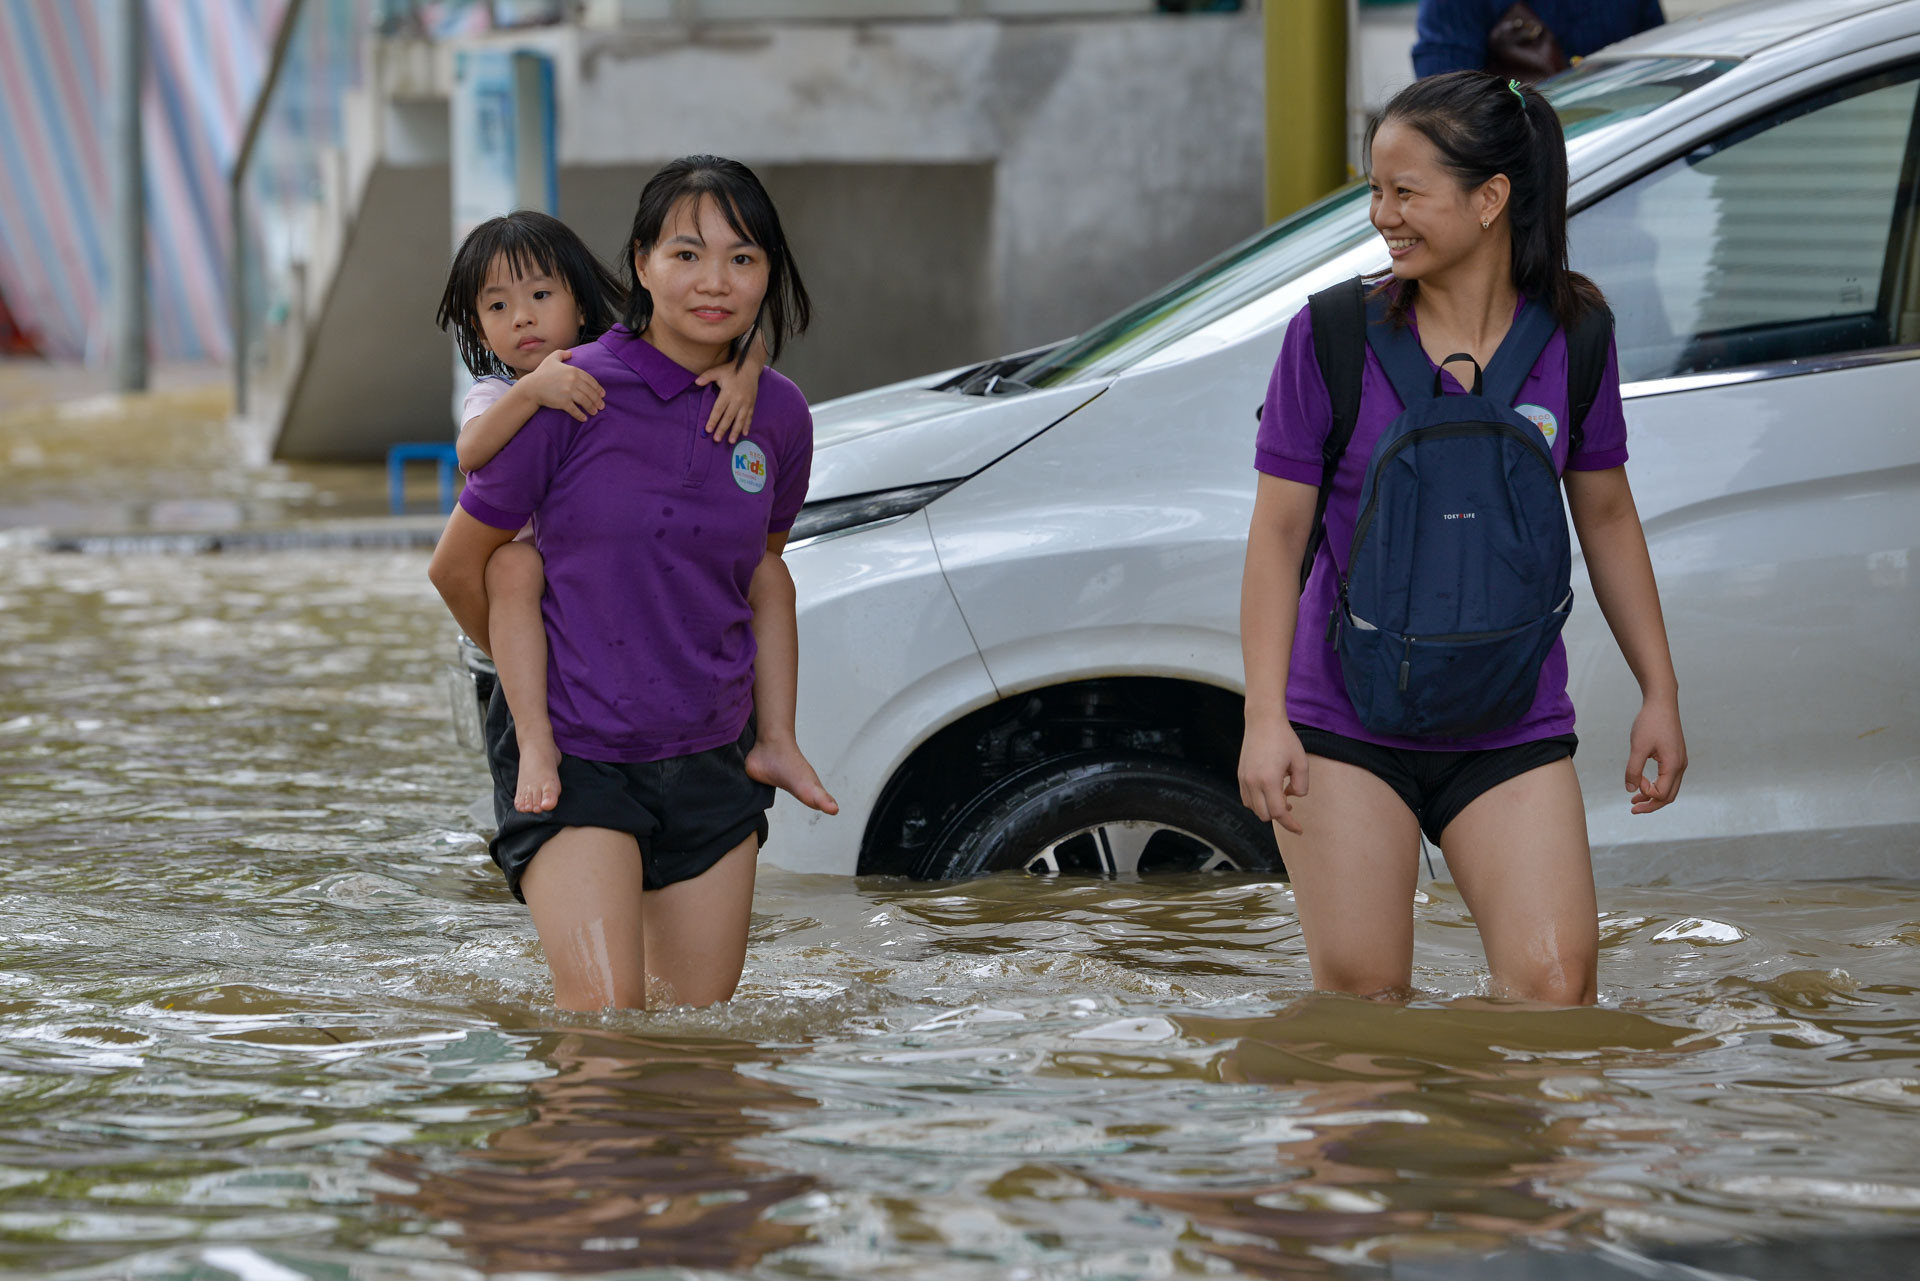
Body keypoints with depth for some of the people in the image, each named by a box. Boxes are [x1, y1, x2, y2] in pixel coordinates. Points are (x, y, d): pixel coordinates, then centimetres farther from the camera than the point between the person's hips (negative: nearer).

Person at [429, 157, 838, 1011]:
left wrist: (777, 738, 12)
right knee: (603, 1016, -16)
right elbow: (457, 566, -2)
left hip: (712, 764, 4)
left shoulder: (778, 414, 1)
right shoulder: (573, 396, -13)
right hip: (573, 755, -4)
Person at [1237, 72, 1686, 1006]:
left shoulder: (1572, 333, -1)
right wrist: (1264, 716, -9)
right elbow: (1278, 530, -3)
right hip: (1343, 721, -1)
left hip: (1511, 724, 1)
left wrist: (1660, 691, 12)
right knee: (1359, 993, 0)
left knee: (1552, 984, -10)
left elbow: (1607, 517, 11)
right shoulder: (1332, 335, -7)